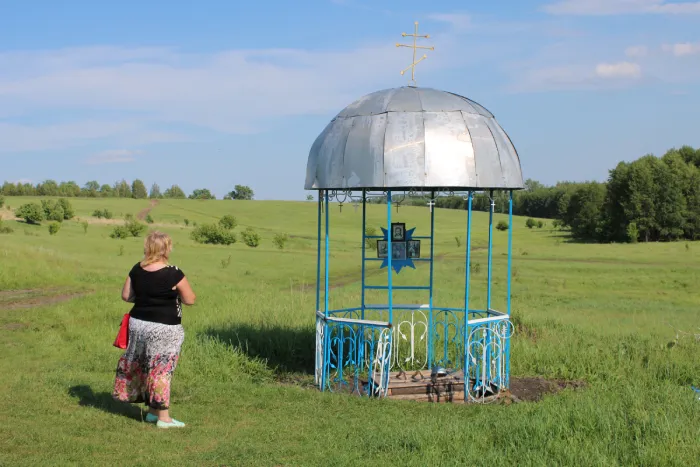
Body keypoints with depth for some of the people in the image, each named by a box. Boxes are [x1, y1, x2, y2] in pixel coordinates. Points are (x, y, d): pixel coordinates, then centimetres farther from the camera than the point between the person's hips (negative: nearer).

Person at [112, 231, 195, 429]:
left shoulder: (137, 270, 0)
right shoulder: (173, 274, -17)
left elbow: (126, 296, 8)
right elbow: (190, 300, -9)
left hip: (138, 323, 6)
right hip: (163, 329, -5)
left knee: (143, 366, 17)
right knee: (161, 370, 3)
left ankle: (152, 411, 28)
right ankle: (163, 417, 10)